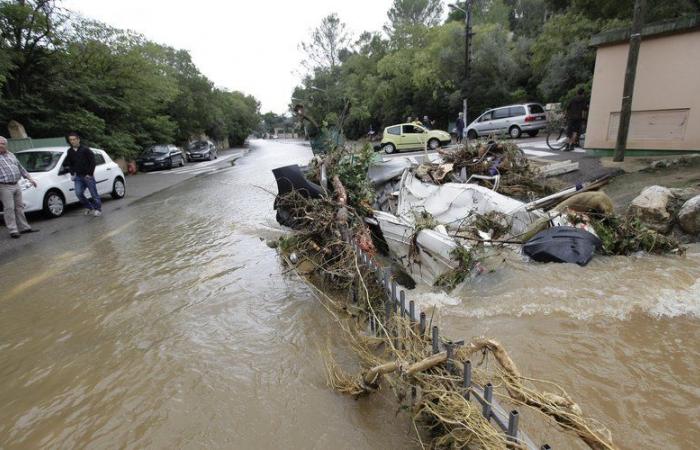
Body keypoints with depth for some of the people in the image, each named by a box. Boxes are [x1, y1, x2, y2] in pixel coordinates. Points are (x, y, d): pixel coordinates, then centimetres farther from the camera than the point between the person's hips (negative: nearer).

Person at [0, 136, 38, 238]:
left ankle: (24, 227, 17)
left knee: (19, 207, 10)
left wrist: (29, 178, 18)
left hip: (16, 185, 6)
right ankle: (13, 230, 0)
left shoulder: (11, 155, 15)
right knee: (9, 209, -5)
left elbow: (20, 168, 22)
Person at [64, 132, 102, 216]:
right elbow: (69, 164, 21)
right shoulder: (70, 152, 9)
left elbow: (92, 161, -8)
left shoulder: (85, 149, -6)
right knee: (79, 193, -8)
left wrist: (90, 174, -11)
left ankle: (98, 209, 14)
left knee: (94, 193, 0)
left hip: (87, 176, -4)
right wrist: (73, 173, 9)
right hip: (78, 177, 4)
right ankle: (89, 208, 10)